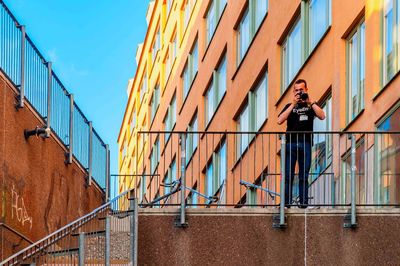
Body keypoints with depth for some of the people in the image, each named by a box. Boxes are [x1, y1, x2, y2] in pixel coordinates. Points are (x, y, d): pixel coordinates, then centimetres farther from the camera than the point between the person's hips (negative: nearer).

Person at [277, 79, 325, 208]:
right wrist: (293, 104, -6)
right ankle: (286, 202, -5)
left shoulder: (311, 105, 15)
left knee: (304, 175, 0)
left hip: (306, 144, 0)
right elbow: (280, 120, -3)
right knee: (288, 175, -5)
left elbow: (322, 116, -4)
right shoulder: (289, 106, 15)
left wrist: (310, 102, -8)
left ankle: (303, 202, 0)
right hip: (291, 143, 0)